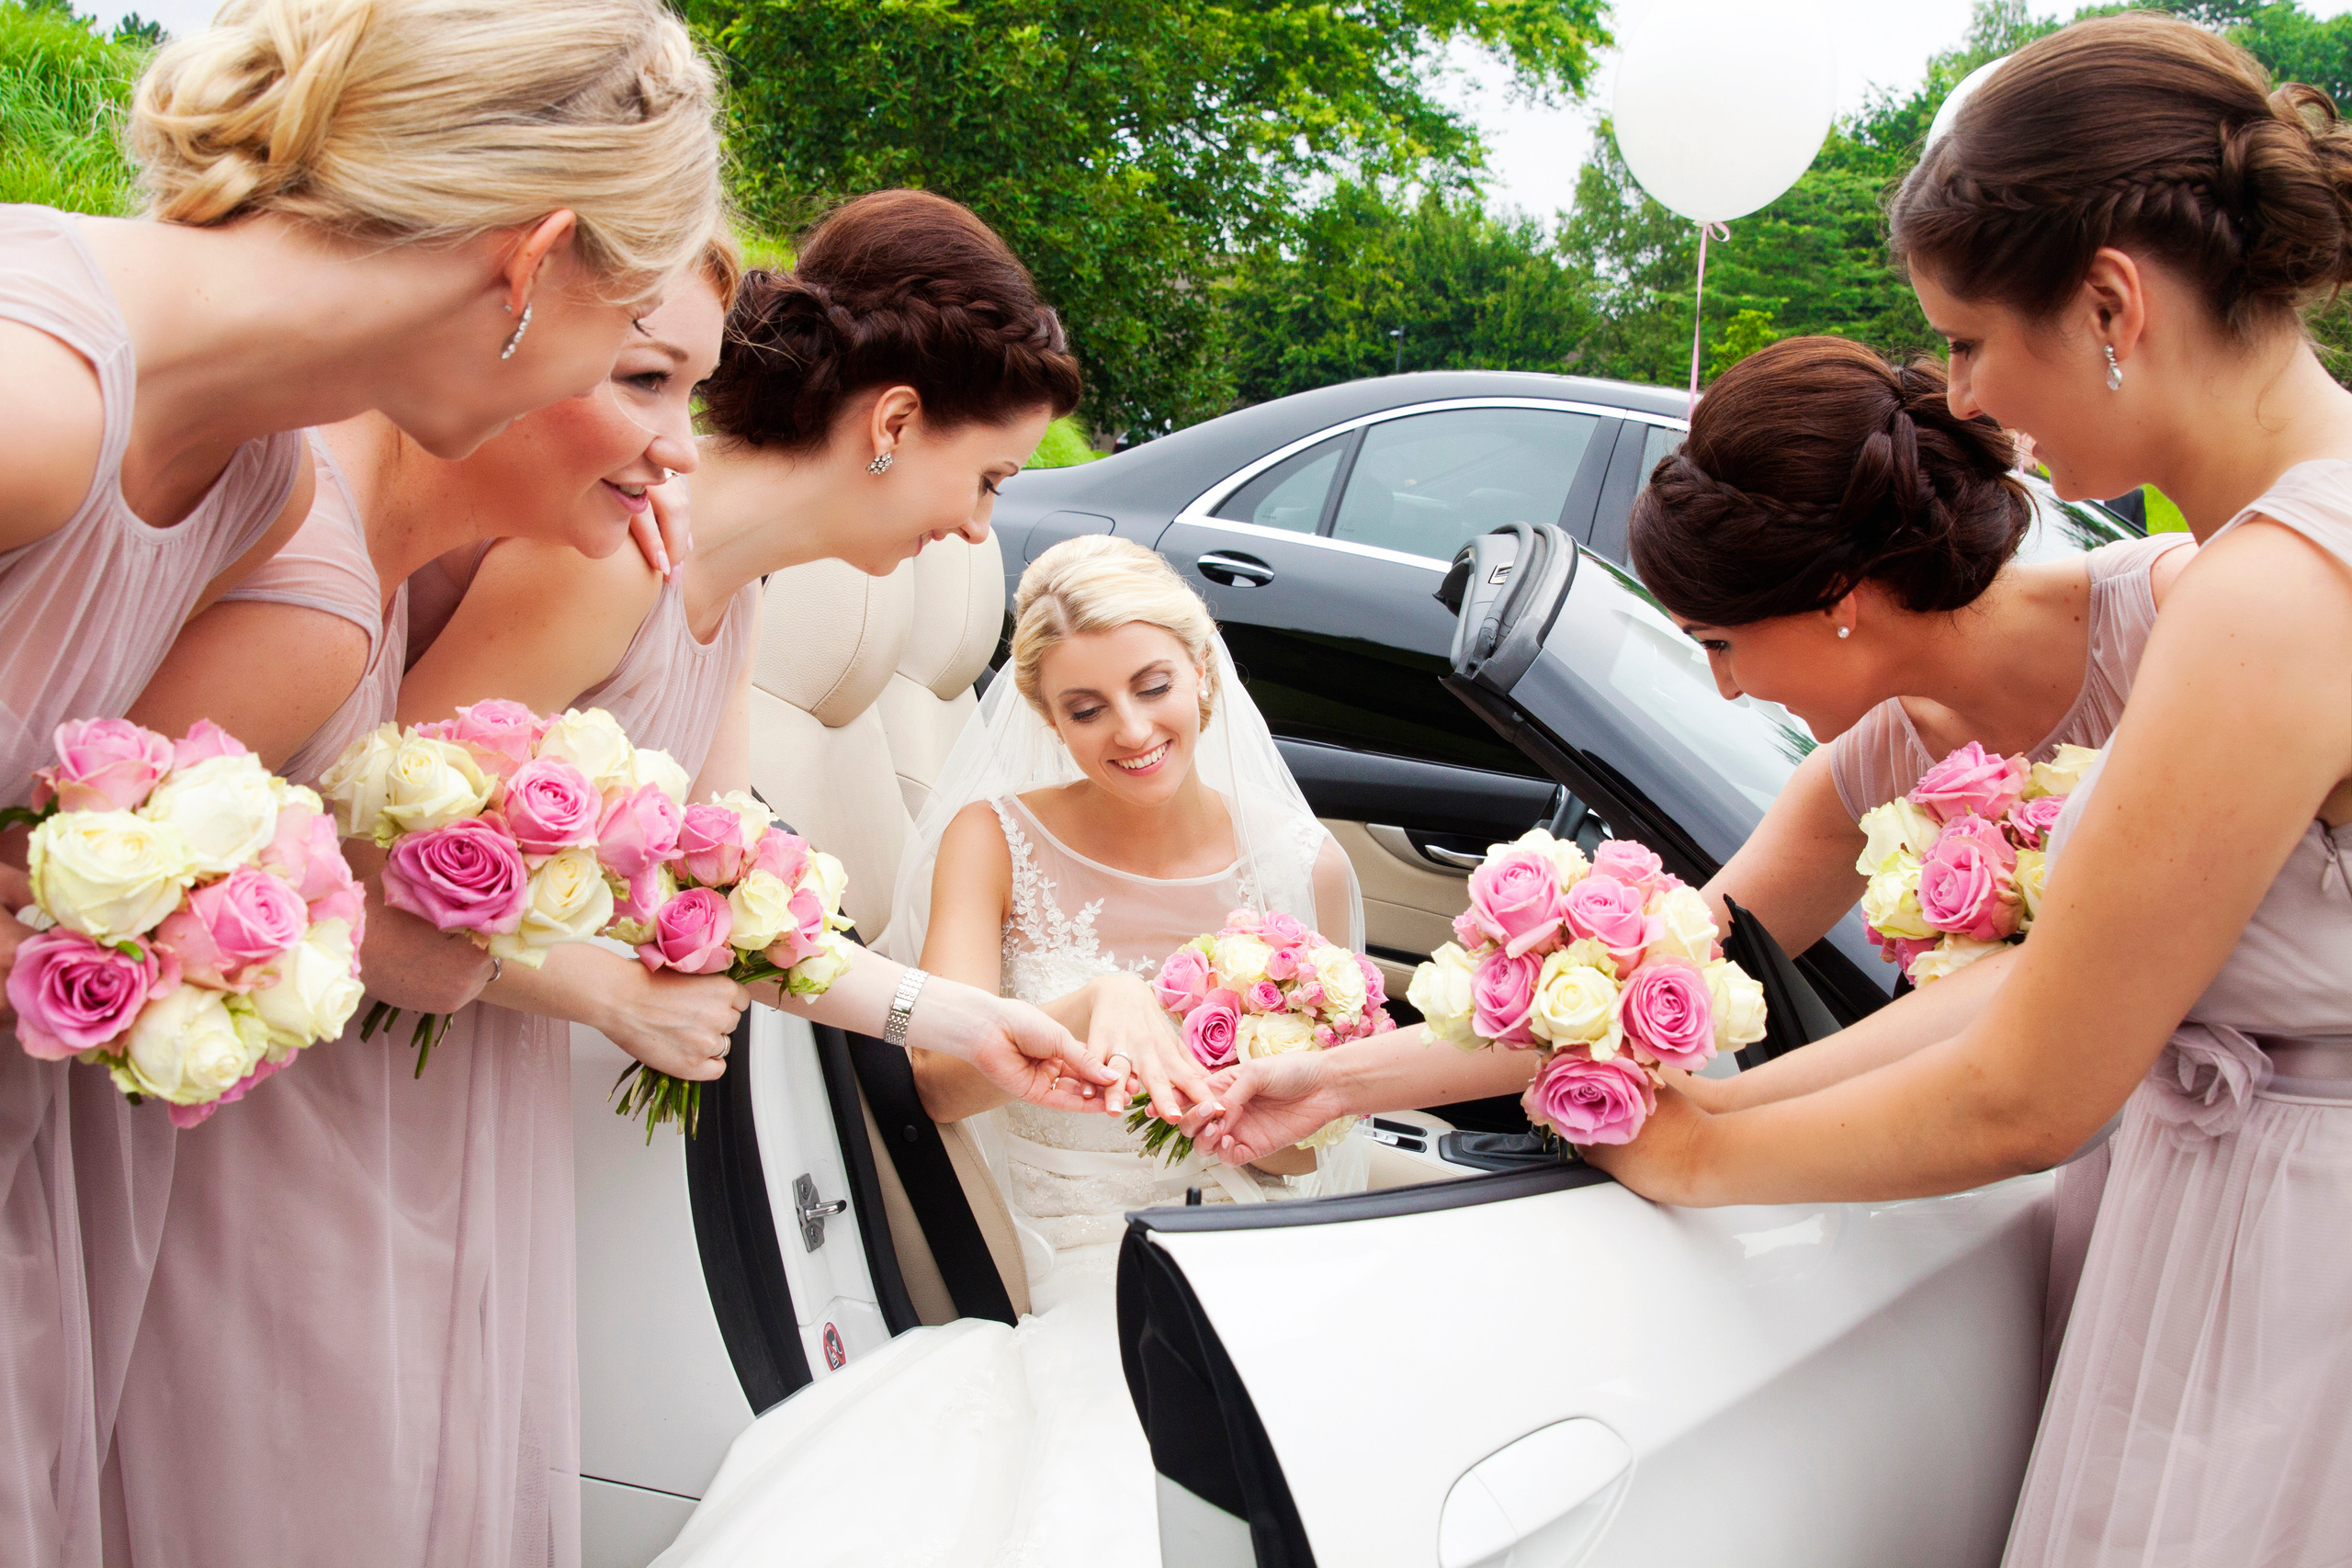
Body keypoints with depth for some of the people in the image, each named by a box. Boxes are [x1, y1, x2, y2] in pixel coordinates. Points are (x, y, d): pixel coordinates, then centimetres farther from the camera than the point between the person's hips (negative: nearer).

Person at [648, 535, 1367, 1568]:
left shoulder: (1301, 868, 4)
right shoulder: (995, 841, 2)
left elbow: (1320, 1145, 12)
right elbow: (942, 1083, -13)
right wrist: (1096, 1004, -32)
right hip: (1080, 1317, 0)